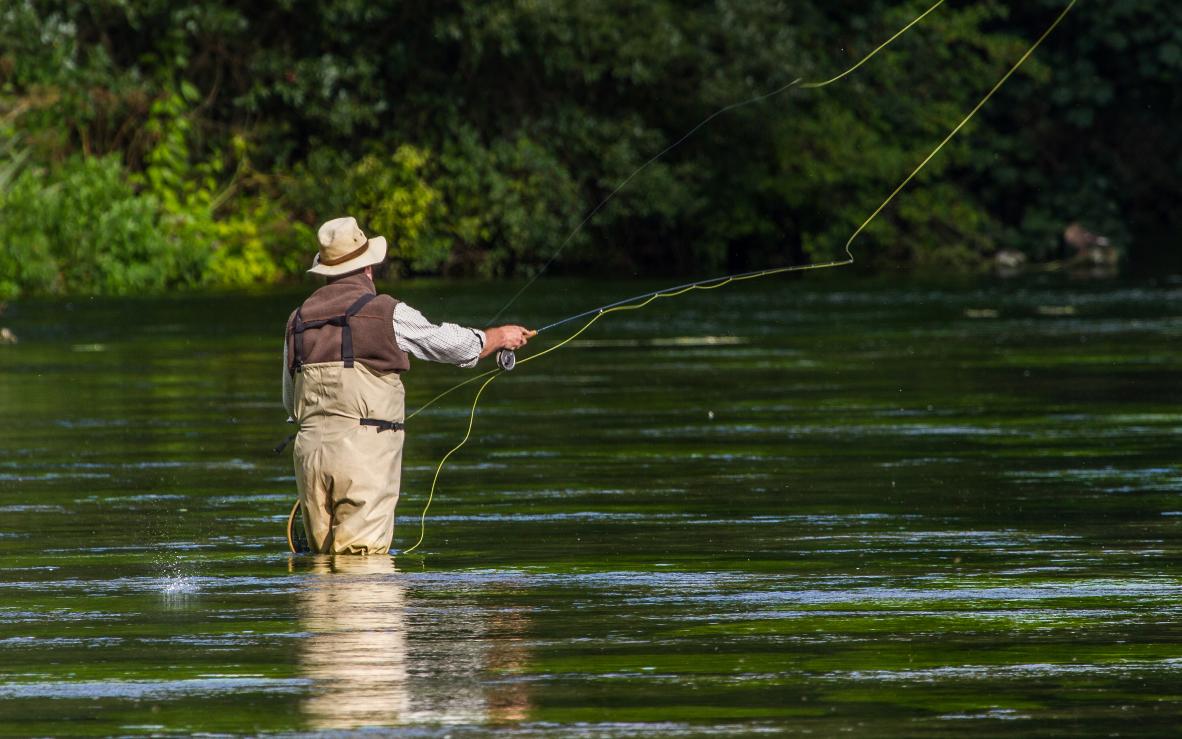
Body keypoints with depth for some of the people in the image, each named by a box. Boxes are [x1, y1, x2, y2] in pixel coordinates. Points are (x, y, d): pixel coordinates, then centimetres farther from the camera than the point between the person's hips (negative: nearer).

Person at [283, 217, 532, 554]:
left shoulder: (299, 320, 12)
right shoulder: (385, 312, -3)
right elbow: (451, 344, 11)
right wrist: (500, 336, 30)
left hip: (311, 448, 5)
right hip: (364, 450, -5)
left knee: (324, 556, 10)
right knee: (363, 558, -7)